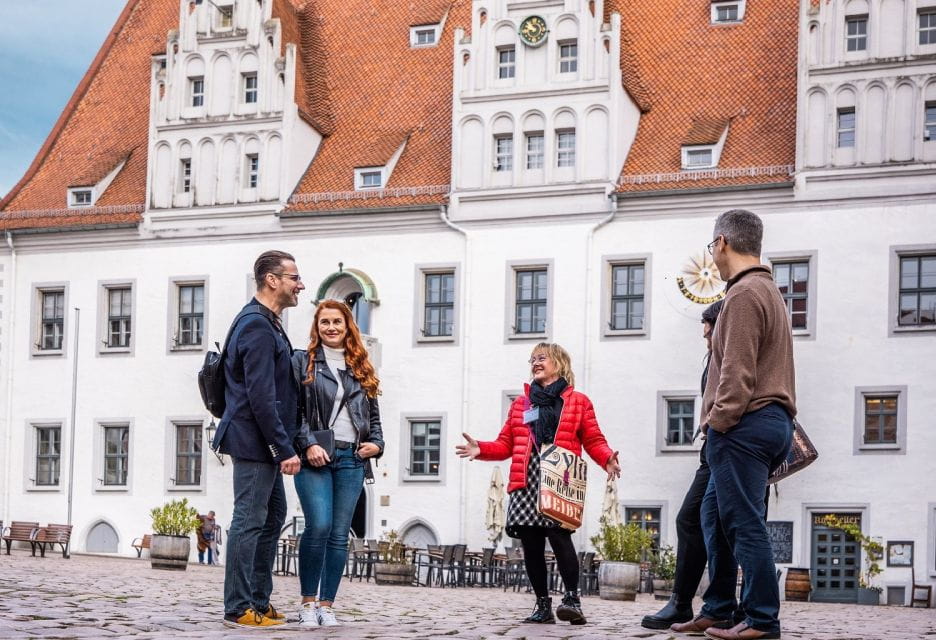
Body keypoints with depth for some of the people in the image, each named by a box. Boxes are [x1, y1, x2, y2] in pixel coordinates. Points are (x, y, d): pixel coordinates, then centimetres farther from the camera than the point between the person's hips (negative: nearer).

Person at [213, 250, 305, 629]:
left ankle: (260, 601, 22)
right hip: (255, 442, -11)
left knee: (273, 516, 15)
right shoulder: (258, 328, -17)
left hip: (262, 444, 11)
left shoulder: (263, 323, 16)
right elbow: (261, 398, -22)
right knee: (250, 520, -5)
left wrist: (282, 447, 21)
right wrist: (285, 449, -21)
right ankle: (239, 609, 1)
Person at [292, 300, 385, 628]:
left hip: (351, 458, 4)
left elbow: (373, 414, 21)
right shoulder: (302, 361, 5)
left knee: (340, 534, 1)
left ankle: (327, 605, 7)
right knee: (319, 526, -16)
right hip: (315, 457, -4)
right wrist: (308, 444, -14)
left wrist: (377, 443, 4)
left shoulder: (361, 368, 18)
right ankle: (307, 603, -2)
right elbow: (292, 410, -3)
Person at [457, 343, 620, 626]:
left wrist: (607, 459, -14)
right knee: (531, 543, 1)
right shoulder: (520, 403, 23)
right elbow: (506, 445, 17)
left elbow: (594, 441, 6)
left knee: (558, 534, -21)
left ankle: (572, 599, -15)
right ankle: (543, 604, 9)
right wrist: (481, 449, 0)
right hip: (526, 481, 4)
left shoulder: (578, 401, 13)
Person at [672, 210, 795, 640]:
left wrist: (719, 422, -13)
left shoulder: (744, 294, -11)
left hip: (744, 424, -10)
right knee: (715, 513, 15)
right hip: (773, 422, 10)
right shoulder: (769, 290, 21)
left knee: (744, 522, -7)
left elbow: (737, 371, -18)